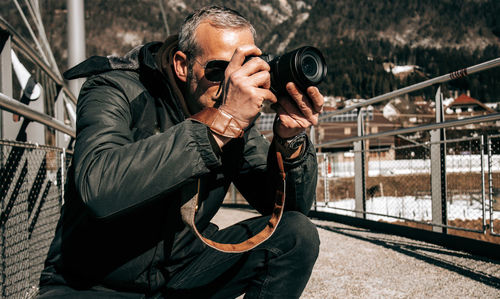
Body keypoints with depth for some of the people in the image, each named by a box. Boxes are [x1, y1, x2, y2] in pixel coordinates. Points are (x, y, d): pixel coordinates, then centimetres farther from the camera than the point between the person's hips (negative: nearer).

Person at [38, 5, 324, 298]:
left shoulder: (238, 120, -2)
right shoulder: (117, 91, -17)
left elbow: (294, 206, 0)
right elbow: (97, 187, -39)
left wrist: (290, 140, -22)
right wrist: (221, 121, -40)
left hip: (182, 272, 6)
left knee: (297, 235, -11)